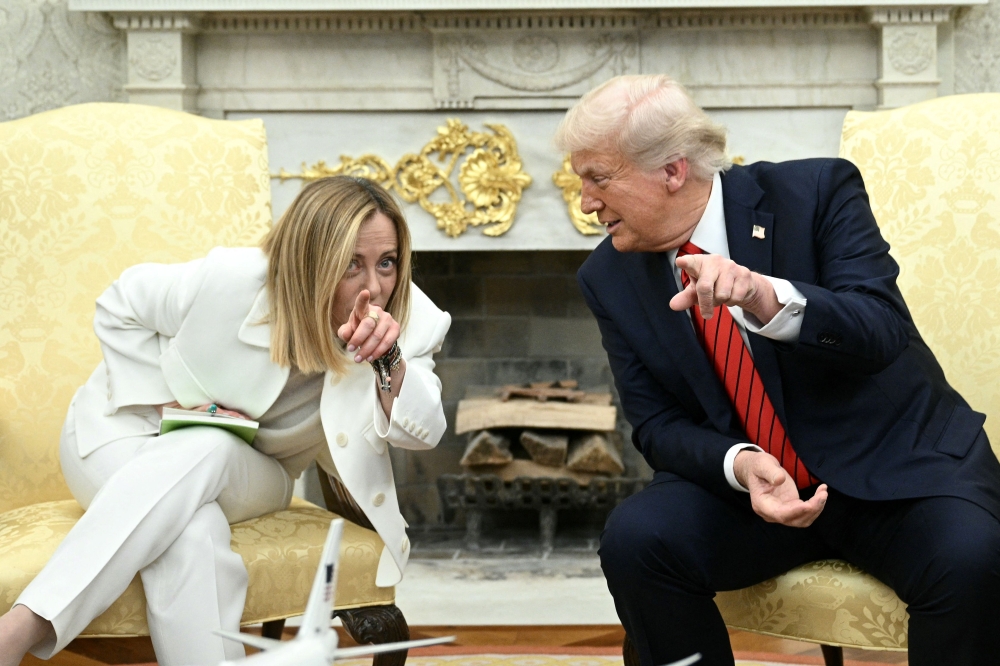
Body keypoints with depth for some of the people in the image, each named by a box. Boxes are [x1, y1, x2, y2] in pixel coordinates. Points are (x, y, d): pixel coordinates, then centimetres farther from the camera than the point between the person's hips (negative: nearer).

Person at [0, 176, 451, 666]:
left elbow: (423, 432, -23)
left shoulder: (402, 318, -15)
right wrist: (170, 400, -17)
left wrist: (389, 359, -42)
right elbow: (119, 308, -6)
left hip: (242, 472, 2)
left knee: (205, 452, -38)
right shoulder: (233, 281, -23)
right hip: (127, 432, -2)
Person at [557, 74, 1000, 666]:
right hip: (747, 480, 3)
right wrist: (739, 463, -22)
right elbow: (658, 424, 0)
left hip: (899, 464, -2)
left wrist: (772, 300, -40)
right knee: (634, 539, -25)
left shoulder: (817, 191, -11)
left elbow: (884, 330, -21)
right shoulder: (609, 278, -1)